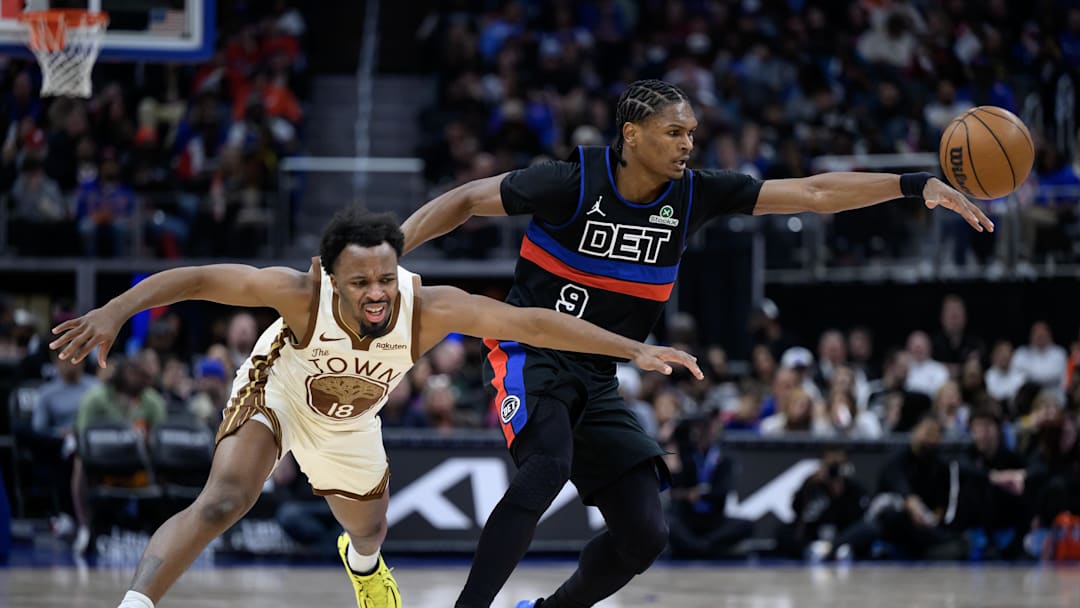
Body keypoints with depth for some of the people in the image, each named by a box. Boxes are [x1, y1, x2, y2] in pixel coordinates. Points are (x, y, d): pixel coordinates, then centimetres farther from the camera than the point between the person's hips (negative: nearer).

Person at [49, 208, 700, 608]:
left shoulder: (429, 307, -38)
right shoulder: (302, 294, -42)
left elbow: (532, 322, -36)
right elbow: (196, 279, -40)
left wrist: (635, 349, -37)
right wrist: (115, 311, -52)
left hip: (349, 421, 4)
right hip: (276, 392, -4)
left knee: (370, 527, 27)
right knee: (222, 503, -30)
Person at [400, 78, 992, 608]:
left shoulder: (694, 193, -4)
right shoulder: (573, 183, -16)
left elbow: (814, 193, -7)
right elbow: (465, 201, -8)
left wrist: (917, 185, -15)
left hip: (597, 379, 6)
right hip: (532, 355, -6)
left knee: (644, 534, -1)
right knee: (547, 468, -35)